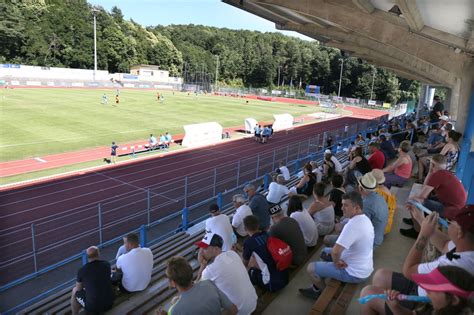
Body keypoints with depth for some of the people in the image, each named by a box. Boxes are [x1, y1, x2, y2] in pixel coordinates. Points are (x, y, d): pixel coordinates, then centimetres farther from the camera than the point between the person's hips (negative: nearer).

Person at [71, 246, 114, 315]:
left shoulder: (82, 270, -12)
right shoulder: (106, 264, -5)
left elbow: (79, 289, 6)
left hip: (93, 307, -3)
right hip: (109, 303, 3)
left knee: (75, 291, 22)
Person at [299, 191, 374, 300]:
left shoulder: (352, 225, -33)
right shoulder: (365, 219, 0)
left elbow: (335, 251, -36)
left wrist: (336, 262, -15)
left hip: (355, 273, -10)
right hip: (364, 267, 10)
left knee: (311, 268, -3)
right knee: (325, 251, 25)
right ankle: (318, 287, 32)